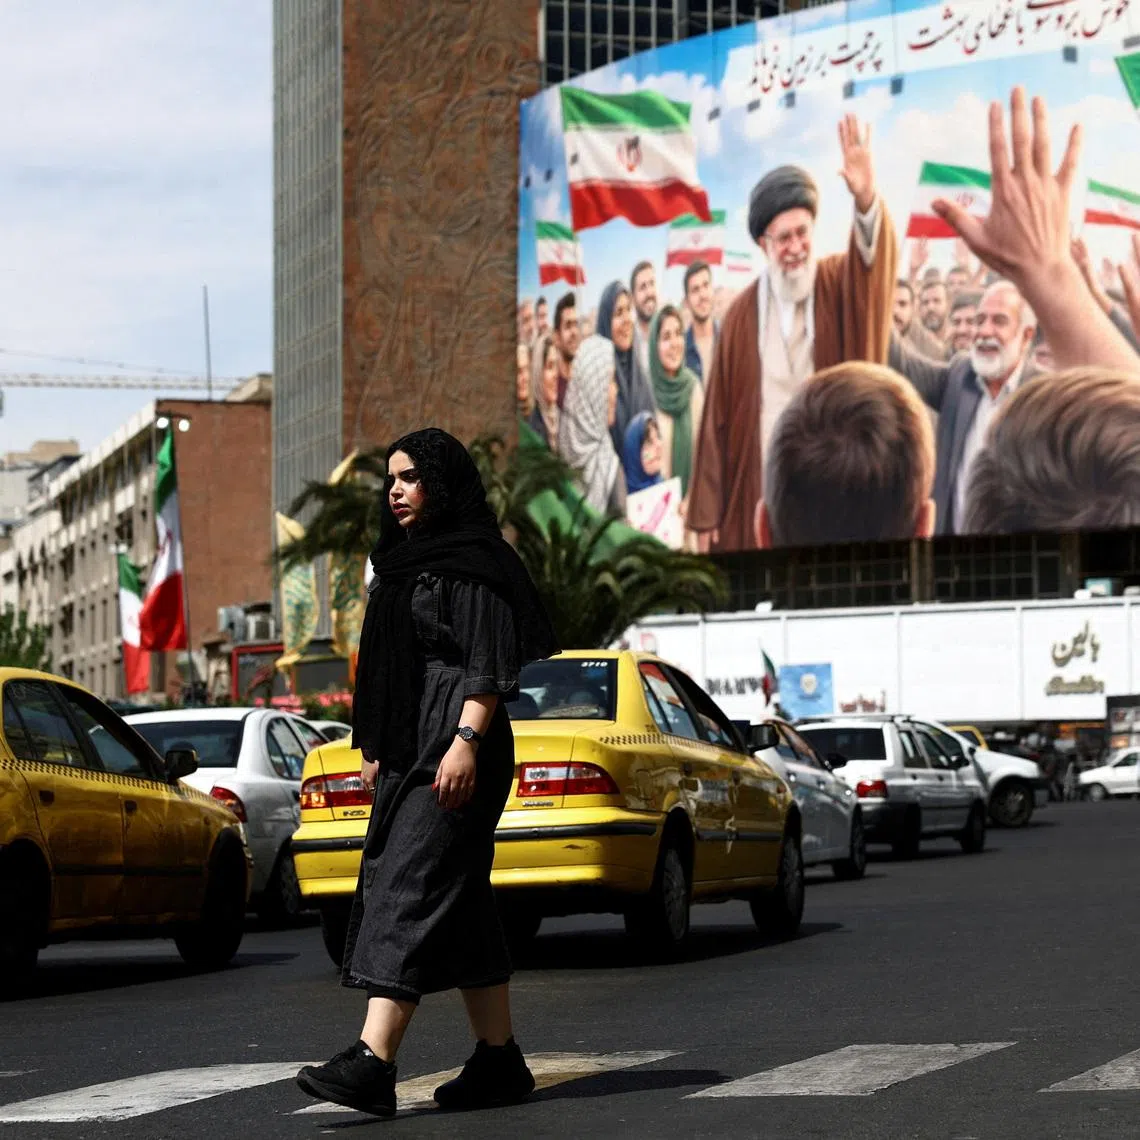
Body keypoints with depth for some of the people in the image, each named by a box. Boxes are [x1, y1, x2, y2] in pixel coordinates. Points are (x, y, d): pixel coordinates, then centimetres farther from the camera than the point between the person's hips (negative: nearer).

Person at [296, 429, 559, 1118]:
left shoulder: (474, 561, -7)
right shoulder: (404, 563, 21)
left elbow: (489, 663, -15)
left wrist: (466, 740, -23)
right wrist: (376, 746, 21)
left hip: (454, 755, -10)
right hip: (408, 751, 10)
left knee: (409, 890, -17)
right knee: (460, 906, 9)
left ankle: (373, 1064, -24)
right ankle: (501, 1061, 12)